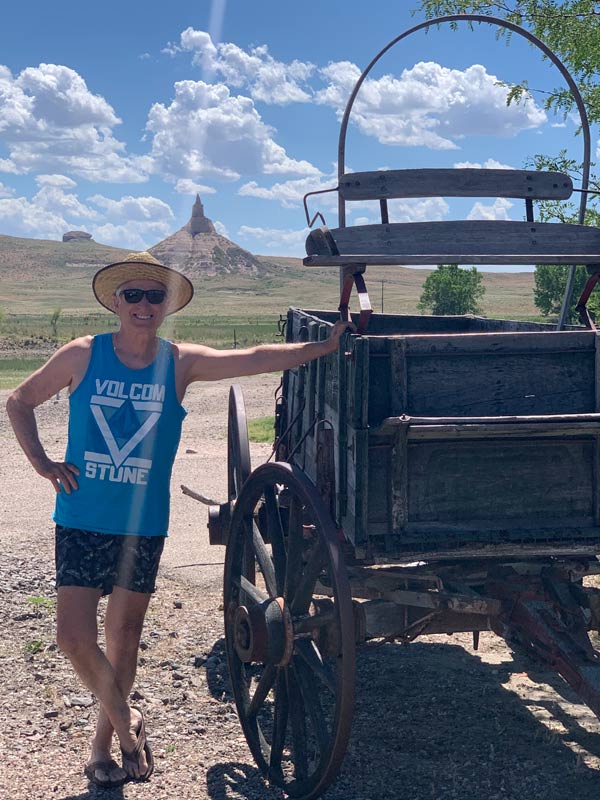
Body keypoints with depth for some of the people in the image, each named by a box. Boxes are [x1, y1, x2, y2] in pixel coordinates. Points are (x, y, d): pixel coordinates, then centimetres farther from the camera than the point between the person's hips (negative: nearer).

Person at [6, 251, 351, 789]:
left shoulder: (181, 363, -2)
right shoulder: (82, 356, -3)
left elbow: (256, 359, -9)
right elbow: (20, 402, 9)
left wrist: (324, 346, -17)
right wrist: (42, 463, -2)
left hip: (144, 526, 1)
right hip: (82, 522, -1)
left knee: (124, 637, 11)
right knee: (74, 636, -8)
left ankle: (103, 741, 32)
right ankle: (125, 721, 18)